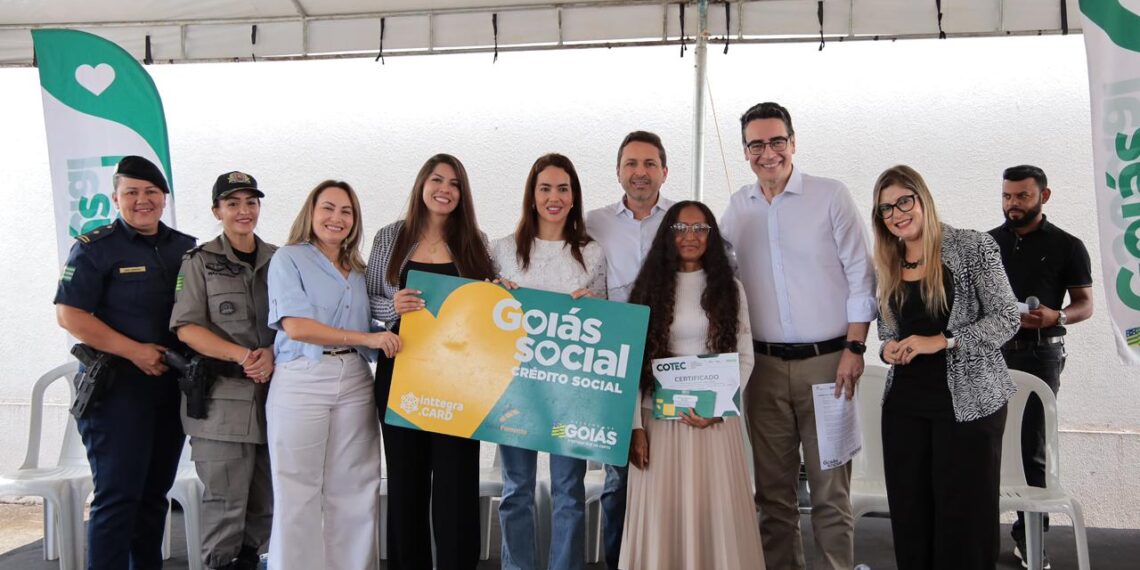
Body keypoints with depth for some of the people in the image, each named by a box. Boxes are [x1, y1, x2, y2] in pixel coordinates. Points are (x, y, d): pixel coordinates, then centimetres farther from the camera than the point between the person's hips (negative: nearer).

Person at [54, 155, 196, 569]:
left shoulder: (186, 249, 10)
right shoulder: (95, 248, -5)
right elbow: (69, 315, -12)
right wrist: (136, 351, -17)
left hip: (171, 387, 5)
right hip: (118, 386, -5)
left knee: (155, 493, 13)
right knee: (117, 495, -6)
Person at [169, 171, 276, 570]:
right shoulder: (200, 261, 4)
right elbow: (187, 328, -5)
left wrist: (273, 354, -9)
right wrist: (243, 355, -17)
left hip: (274, 393, 4)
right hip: (221, 397, -3)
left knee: (267, 499, 7)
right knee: (225, 499, -4)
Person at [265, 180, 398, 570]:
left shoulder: (358, 271, 18)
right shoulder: (289, 258, 2)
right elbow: (295, 326, -12)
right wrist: (367, 338, -14)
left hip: (354, 382, 5)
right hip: (302, 381, -4)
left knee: (354, 492, 4)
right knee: (298, 493, 0)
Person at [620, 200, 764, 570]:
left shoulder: (729, 288, 8)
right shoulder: (650, 287, 4)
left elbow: (744, 357, 5)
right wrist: (635, 425, -7)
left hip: (715, 420, 1)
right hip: (659, 418, 0)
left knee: (715, 511, 1)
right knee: (662, 512, 1)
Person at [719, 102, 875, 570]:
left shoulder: (831, 195, -2)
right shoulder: (738, 206, 8)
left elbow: (860, 275, -3)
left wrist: (854, 348, -9)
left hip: (826, 360, -3)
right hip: (764, 364, 3)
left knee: (830, 486, 1)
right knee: (772, 487, 10)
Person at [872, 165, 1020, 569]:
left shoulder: (972, 247, -5)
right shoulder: (887, 264, 10)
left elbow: (1006, 318, -8)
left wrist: (941, 341, -18)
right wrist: (887, 350, -3)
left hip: (968, 400, -5)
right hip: (904, 403, 5)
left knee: (964, 512, 0)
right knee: (909, 510, 8)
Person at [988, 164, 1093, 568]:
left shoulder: (1067, 246, 0)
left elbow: (1085, 303, 0)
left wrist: (1056, 316, -20)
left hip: (1040, 353, -2)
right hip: (989, 350, 2)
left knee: (1032, 445, 2)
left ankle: (1028, 533, 11)